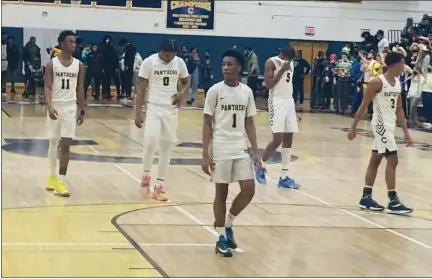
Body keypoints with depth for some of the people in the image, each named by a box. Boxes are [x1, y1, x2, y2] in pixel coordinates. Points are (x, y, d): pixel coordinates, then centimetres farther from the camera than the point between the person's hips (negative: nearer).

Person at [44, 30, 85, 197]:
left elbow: (80, 89, 8)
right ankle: (52, 176, 28)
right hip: (55, 107, -1)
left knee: (66, 144, -7)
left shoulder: (79, 65, 3)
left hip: (70, 108, 1)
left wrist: (82, 111, 6)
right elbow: (47, 87, -10)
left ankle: (61, 182, -6)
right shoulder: (52, 64, -5)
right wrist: (50, 106, -25)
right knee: (53, 142, 11)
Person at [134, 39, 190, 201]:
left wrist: (183, 94, -7)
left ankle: (159, 186, 12)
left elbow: (186, 82, 16)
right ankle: (145, 176, 7)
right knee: (151, 143, -19)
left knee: (166, 148, 5)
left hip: (171, 110, 4)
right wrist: (138, 113, -11)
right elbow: (141, 88, -6)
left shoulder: (180, 62, 0)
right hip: (153, 108, -4)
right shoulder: (149, 62, -9)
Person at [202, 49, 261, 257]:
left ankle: (227, 224, 22)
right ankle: (221, 238, 13)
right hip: (220, 149, -4)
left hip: (240, 148, 4)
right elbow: (207, 124, -5)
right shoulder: (215, 90, -6)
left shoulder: (247, 92, 5)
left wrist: (255, 151, 5)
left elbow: (249, 123, 11)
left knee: (249, 189, -1)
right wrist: (205, 154, -10)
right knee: (221, 192, 2)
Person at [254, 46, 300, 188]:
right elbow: (268, 84, -17)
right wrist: (282, 70, -20)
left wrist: (291, 100, 16)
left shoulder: (291, 63, 12)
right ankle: (261, 165, 11)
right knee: (277, 139, -13)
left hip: (289, 101, 8)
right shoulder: (271, 62, -10)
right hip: (277, 102, -8)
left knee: (288, 138, 4)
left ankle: (284, 177, 7)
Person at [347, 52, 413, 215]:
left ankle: (366, 198, 19)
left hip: (390, 124, 9)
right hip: (381, 124, -9)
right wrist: (353, 127, -12)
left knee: (375, 160, 12)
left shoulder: (398, 83, 10)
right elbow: (364, 105, -12)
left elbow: (399, 109, 15)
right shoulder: (377, 82, -14)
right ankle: (393, 202, -9)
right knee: (392, 159, -12)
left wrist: (406, 131, 12)